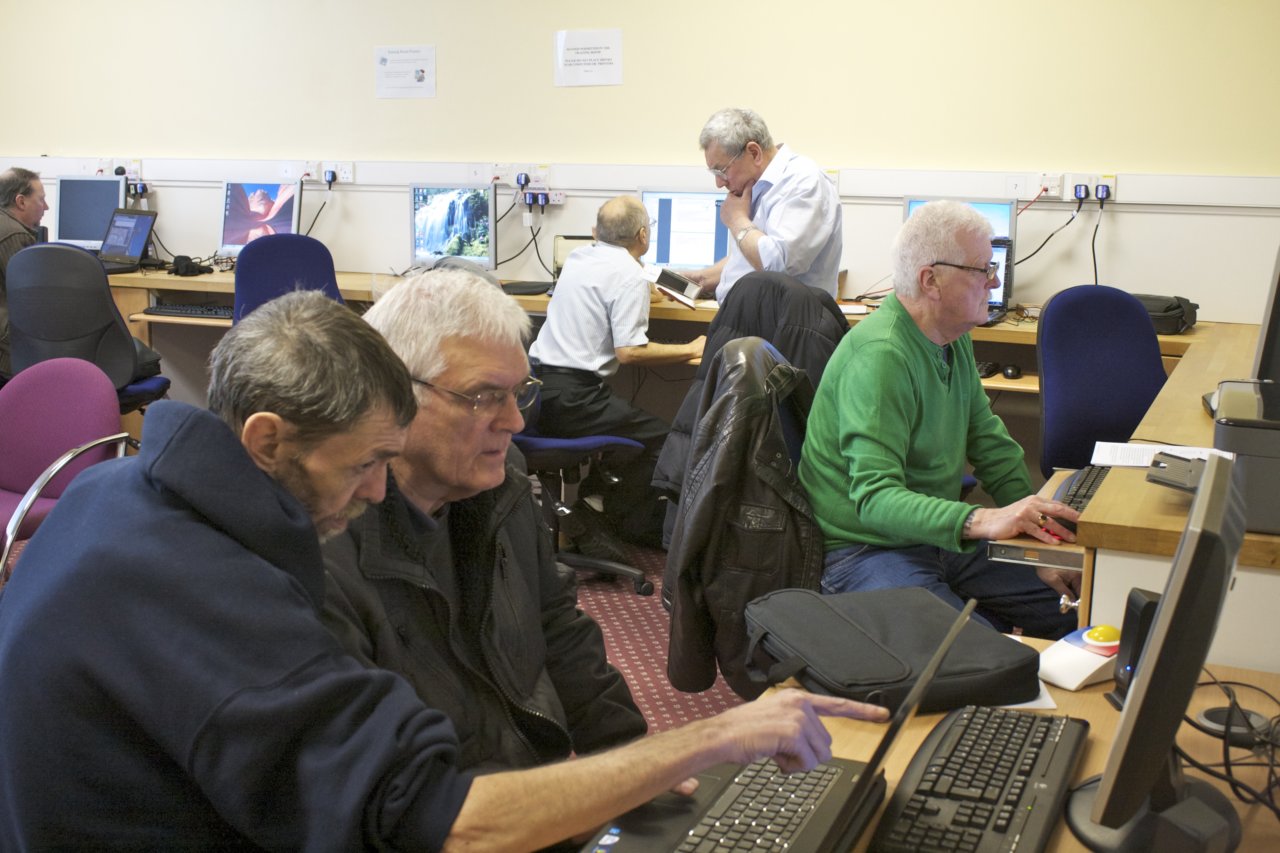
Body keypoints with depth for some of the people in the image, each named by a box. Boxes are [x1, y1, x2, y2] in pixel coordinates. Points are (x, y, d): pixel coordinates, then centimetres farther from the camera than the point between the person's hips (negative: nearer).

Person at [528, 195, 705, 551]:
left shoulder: (577, 259, 13)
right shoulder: (630, 275, -11)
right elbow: (630, 351, -18)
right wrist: (690, 350, -6)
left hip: (536, 388, 9)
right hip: (571, 398, -9)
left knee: (624, 419, 26)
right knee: (659, 438, 3)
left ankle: (587, 507, 20)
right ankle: (631, 525, 8)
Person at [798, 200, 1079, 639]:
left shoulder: (954, 340, 9)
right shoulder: (879, 356, -22)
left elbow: (993, 448, 15)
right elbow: (875, 498, -30)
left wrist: (1042, 542, 4)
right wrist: (980, 520, -44)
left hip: (941, 536, 9)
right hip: (868, 550, -9)